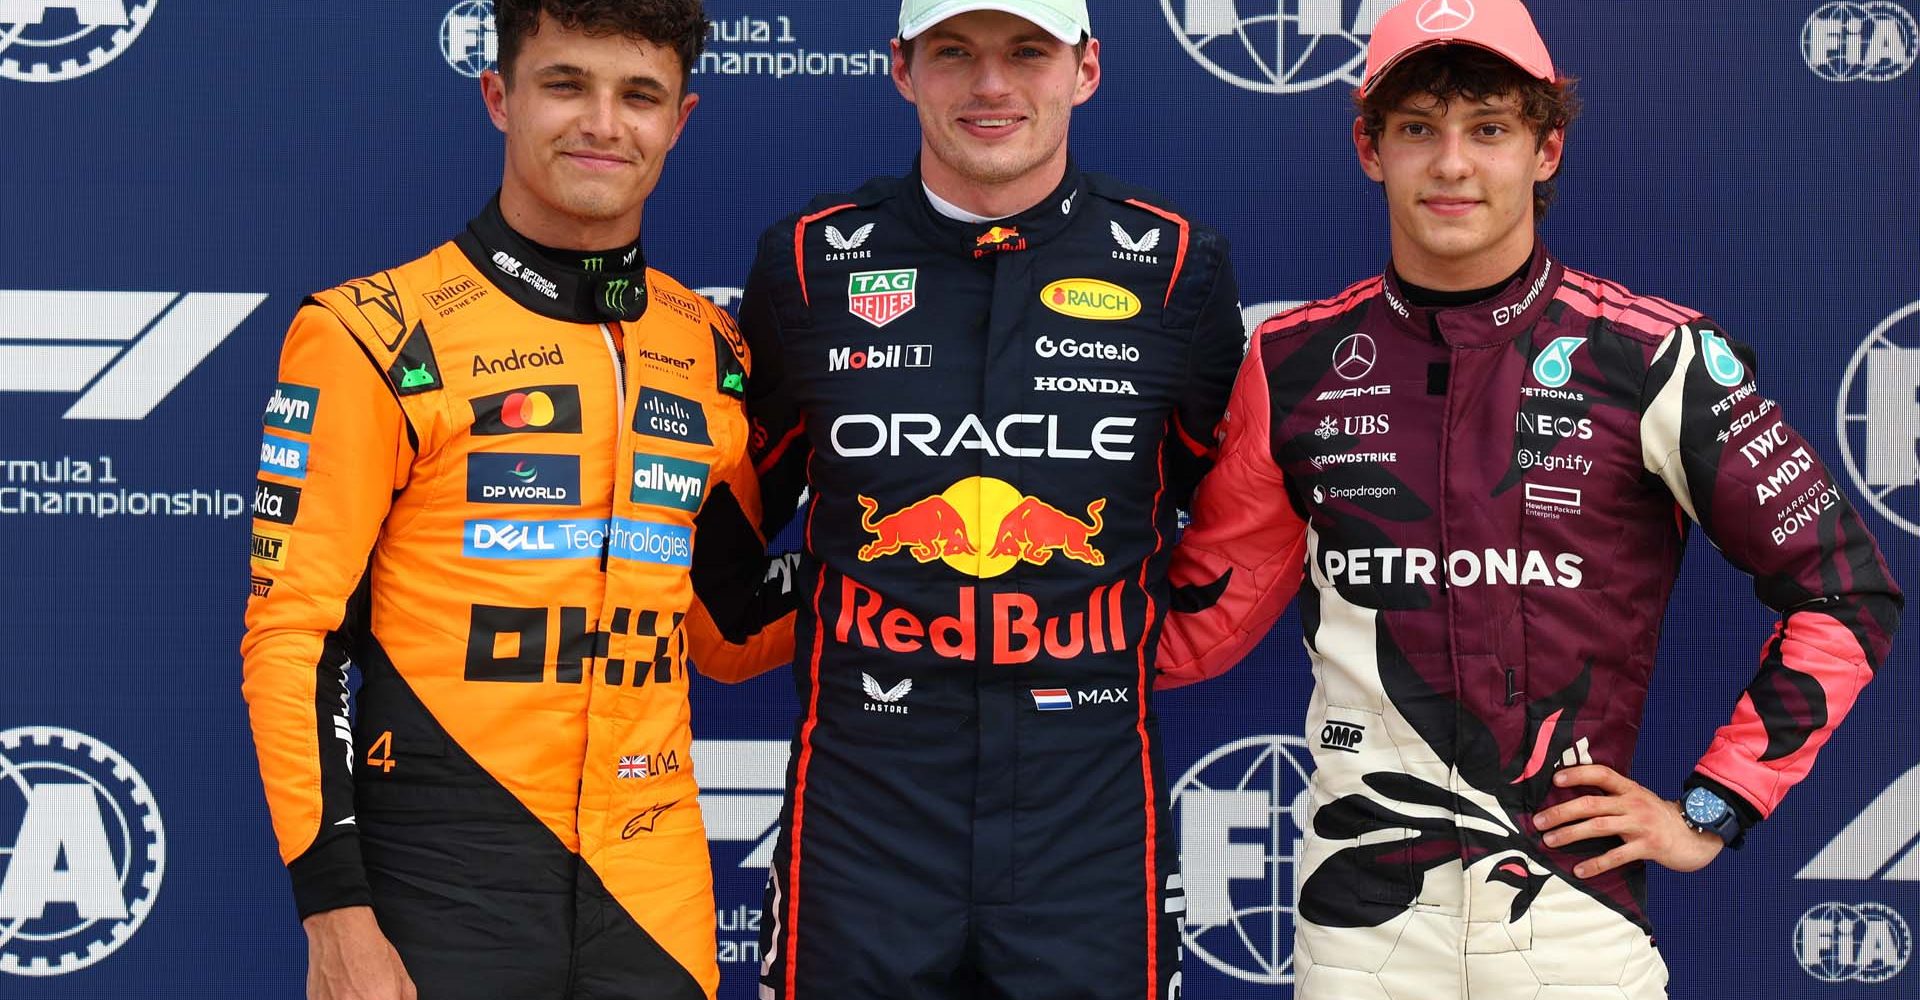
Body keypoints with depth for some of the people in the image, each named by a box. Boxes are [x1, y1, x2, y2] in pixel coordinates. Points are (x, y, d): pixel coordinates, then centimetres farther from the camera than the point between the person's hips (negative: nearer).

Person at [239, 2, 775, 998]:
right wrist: (336, 917, -12)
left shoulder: (711, 353, 8)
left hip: (653, 882, 4)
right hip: (437, 890, -4)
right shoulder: (374, 337, -6)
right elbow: (292, 634, -7)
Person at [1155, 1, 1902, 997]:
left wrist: (1710, 810, -1)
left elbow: (1844, 591, 1)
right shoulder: (1297, 363, 3)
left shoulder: (1658, 359, -5)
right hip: (1358, 912, 2)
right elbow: (1207, 611, 11)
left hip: (1575, 903, -1)